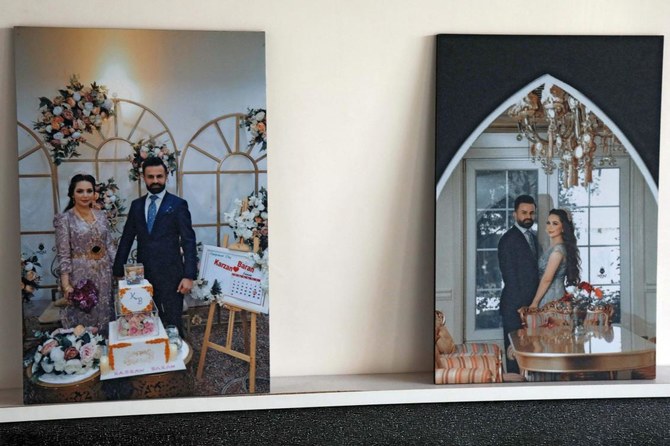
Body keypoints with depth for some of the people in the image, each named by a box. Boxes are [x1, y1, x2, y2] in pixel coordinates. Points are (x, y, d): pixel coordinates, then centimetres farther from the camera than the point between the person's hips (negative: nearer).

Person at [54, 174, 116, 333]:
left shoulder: (101, 215, 7)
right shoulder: (64, 219, -7)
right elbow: (63, 255, -9)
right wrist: (66, 285, -15)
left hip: (104, 274, 4)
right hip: (80, 275, -4)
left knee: (104, 316, 10)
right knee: (83, 318, 3)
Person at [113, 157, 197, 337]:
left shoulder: (178, 204, -1)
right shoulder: (136, 205, 11)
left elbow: (188, 241, -6)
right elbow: (127, 239, 13)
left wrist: (189, 276, -13)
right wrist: (118, 271, 10)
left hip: (170, 274, -3)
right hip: (143, 275, 4)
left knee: (172, 322, 1)